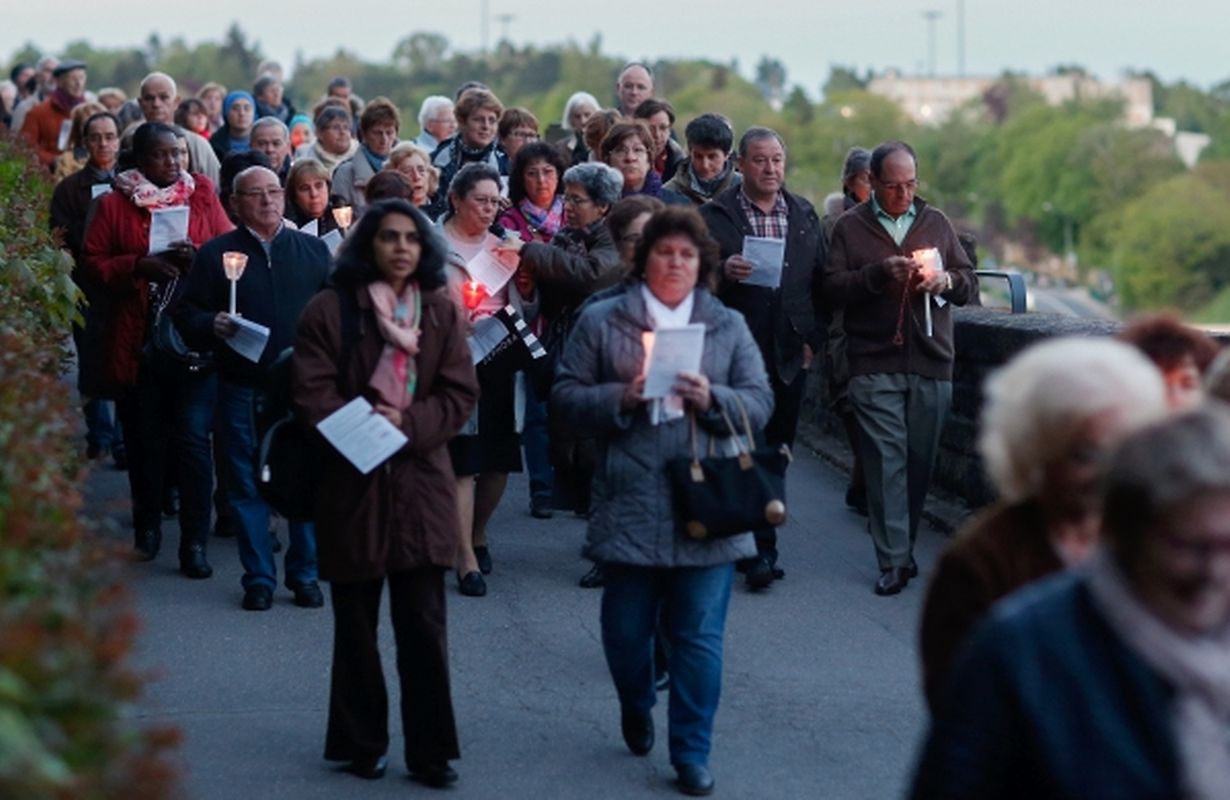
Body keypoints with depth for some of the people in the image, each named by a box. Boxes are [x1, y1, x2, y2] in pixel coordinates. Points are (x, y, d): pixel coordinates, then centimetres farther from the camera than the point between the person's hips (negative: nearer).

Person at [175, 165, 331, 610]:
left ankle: (304, 574, 15)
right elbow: (187, 315, 2)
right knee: (247, 485, 4)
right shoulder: (216, 255, 4)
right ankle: (259, 579, 13)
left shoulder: (314, 251, 10)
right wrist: (211, 325, -19)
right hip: (243, 387, -1)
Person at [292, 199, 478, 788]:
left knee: (424, 624, -1)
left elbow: (461, 393, 1)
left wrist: (408, 423, -15)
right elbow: (314, 392, -7)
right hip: (351, 480, -1)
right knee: (356, 624, 9)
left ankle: (431, 750, 6)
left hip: (421, 480, 1)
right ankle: (360, 744, 20)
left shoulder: (442, 311, 6)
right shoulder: (328, 310, -2)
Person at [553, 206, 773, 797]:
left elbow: (760, 402, 6)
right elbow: (565, 395, 2)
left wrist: (712, 399, -12)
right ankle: (636, 706, 39)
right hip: (629, 509, -1)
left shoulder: (729, 327, 11)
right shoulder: (600, 321, 5)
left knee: (699, 638, 0)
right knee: (626, 630, 8)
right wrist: (620, 398, -14)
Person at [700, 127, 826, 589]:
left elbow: (821, 281, 14)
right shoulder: (714, 216, -1)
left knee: (776, 452, 8)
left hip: (788, 354, 4)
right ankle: (760, 551, -7)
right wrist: (722, 271, -23)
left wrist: (813, 337, 5)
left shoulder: (804, 215, 13)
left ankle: (752, 545, 19)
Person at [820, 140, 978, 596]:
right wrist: (879, 273, -16)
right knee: (886, 460, -8)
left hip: (931, 364, 3)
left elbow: (970, 285, 15)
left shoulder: (936, 222, 15)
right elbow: (830, 290, -4)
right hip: (875, 365, -3)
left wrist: (946, 281, -7)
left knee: (920, 462, 6)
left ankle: (903, 548, 19)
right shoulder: (851, 227, 6)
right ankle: (893, 561, -8)